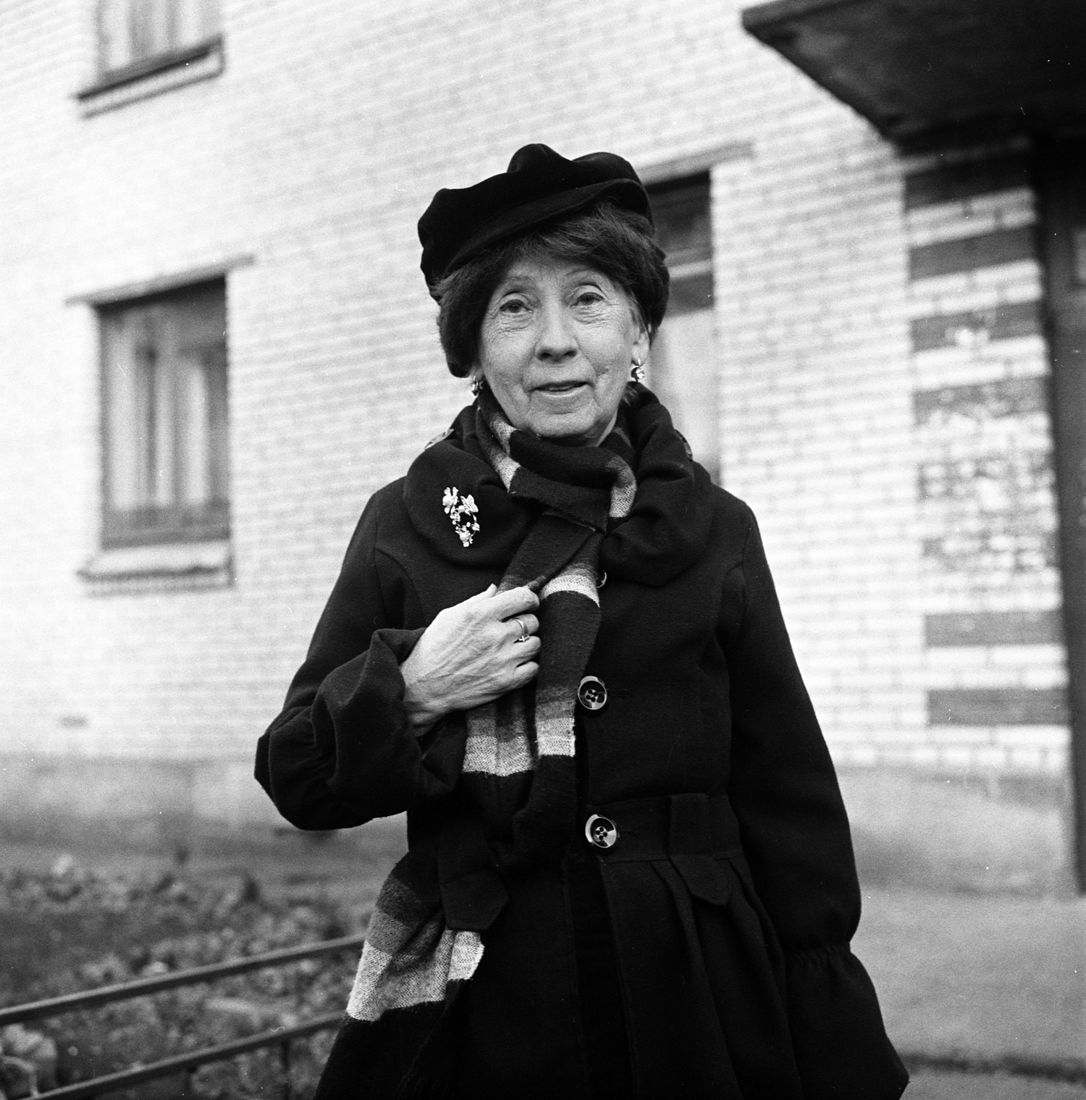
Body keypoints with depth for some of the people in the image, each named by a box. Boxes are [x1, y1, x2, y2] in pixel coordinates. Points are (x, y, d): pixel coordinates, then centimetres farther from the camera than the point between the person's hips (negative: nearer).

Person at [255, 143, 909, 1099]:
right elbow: (296, 781, 1)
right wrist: (409, 689, -18)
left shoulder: (713, 530, 0)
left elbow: (791, 814, 1)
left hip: (696, 1015, 1)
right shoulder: (406, 522, -1)